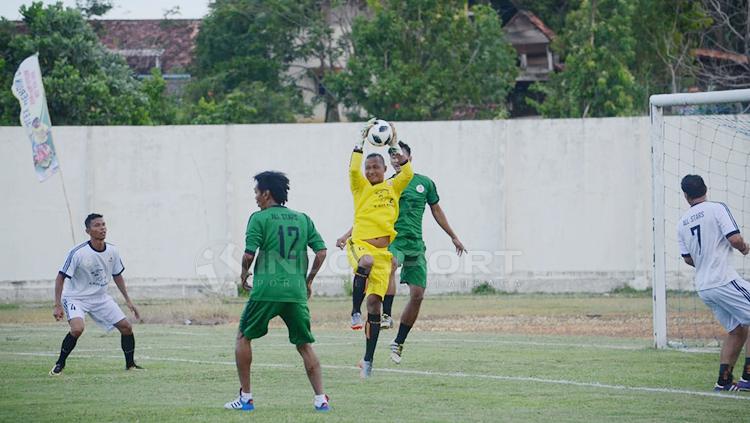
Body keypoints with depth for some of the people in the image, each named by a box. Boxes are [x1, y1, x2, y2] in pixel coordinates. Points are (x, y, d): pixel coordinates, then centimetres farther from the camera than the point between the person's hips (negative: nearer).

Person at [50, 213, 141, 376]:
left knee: (126, 327, 0)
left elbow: (117, 276, 12)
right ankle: (59, 365, -11)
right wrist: (58, 305, -23)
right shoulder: (78, 253, -22)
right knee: (77, 329, -31)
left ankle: (130, 364, 20)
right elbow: (60, 277, -17)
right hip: (75, 297, -6)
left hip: (101, 298, 6)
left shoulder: (112, 251, -6)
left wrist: (128, 300, 12)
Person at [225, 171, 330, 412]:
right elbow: (321, 251, 9)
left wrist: (244, 274, 11)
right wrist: (308, 280, 20)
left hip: (266, 290, -4)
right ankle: (320, 399, -1)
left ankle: (245, 397, 10)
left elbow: (249, 254, -8)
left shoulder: (260, 218, -1)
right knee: (305, 345, 11)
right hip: (296, 291, 4)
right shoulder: (302, 219, 13)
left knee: (243, 337, 13)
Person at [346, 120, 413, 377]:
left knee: (375, 301, -3)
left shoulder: (393, 187, 16)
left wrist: (395, 145, 1)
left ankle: (368, 360, 0)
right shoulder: (361, 187, 10)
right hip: (360, 244, -2)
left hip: (383, 251, 2)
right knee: (366, 262, -41)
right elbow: (353, 169, -9)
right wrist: (362, 140, -7)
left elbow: (408, 173, -1)